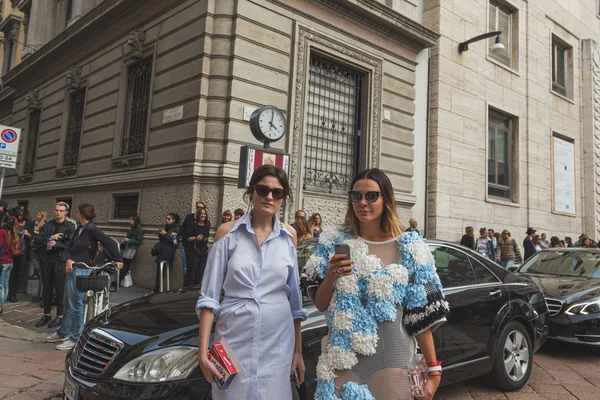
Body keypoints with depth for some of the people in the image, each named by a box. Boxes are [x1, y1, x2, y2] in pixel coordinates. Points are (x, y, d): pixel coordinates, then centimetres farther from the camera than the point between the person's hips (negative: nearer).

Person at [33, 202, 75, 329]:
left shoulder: (70, 227, -1)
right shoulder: (47, 224, 11)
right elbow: (36, 240, 3)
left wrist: (56, 244, -21)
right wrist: (49, 238, -12)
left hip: (61, 261, -4)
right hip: (46, 261, 4)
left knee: (60, 290, 0)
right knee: (47, 289, 11)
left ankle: (60, 316, 10)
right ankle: (47, 315, 22)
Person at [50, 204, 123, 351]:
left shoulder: (91, 229, -16)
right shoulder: (80, 229, 10)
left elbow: (111, 243, -21)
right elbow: (68, 247, 6)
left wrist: (117, 260, -16)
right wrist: (68, 260, -13)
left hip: (80, 271, -9)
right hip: (71, 269, 9)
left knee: (75, 305, -1)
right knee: (67, 303, 20)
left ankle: (74, 339, 10)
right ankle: (63, 332, 36)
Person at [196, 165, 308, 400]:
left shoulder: (289, 236, 3)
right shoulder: (227, 232, -2)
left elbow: (294, 297, 8)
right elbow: (209, 295, -3)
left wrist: (298, 350, 8)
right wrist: (203, 350, -10)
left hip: (278, 341, 2)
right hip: (234, 339, -1)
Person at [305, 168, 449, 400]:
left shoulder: (409, 248, -2)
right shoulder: (334, 242, 1)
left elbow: (421, 315, 0)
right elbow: (320, 305, 4)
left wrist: (434, 368, -2)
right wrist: (331, 276, -15)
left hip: (390, 361, -1)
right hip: (342, 360, 1)